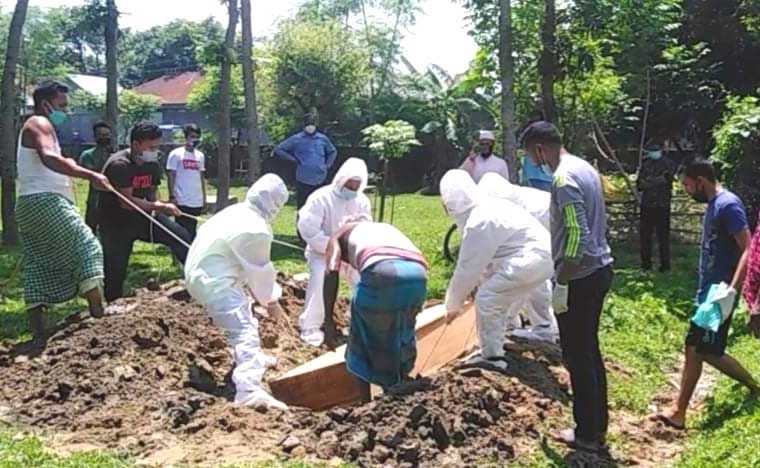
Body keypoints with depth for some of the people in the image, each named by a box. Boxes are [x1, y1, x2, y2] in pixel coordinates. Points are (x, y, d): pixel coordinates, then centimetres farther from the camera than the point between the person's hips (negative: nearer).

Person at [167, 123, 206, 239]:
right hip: (182, 201, -6)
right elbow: (171, 177, -6)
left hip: (197, 202, 6)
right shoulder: (176, 154, -4)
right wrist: (172, 197, -12)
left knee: (192, 231, 12)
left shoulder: (200, 156, 13)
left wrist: (204, 197, 15)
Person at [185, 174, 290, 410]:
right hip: (213, 282, -11)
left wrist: (265, 296, 18)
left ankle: (252, 359, 51)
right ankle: (249, 390, -33)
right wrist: (271, 301, 7)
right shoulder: (257, 229, -19)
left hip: (205, 273, 11)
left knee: (245, 314, 30)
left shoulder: (236, 212, 9)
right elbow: (260, 271, -9)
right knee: (244, 331, -19)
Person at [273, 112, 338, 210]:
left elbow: (333, 152, 28)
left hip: (320, 181, 3)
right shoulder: (296, 139, 1)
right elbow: (278, 150, 2)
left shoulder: (323, 139, 10)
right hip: (303, 181, -3)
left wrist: (328, 165, 12)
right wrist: (294, 159, -5)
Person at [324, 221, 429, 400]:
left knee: (365, 338, 19)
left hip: (381, 271, -5)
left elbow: (332, 272, 10)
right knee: (402, 338, 27)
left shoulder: (340, 236, 30)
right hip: (418, 274, 5)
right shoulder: (386, 228, 43)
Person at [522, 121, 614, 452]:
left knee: (577, 356, 2)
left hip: (581, 277, -10)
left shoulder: (564, 179, -19)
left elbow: (577, 236, -25)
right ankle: (598, 427, 27)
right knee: (590, 351, 17)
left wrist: (561, 285, -20)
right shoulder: (585, 169, 11)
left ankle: (587, 435, 13)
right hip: (600, 269, 10)